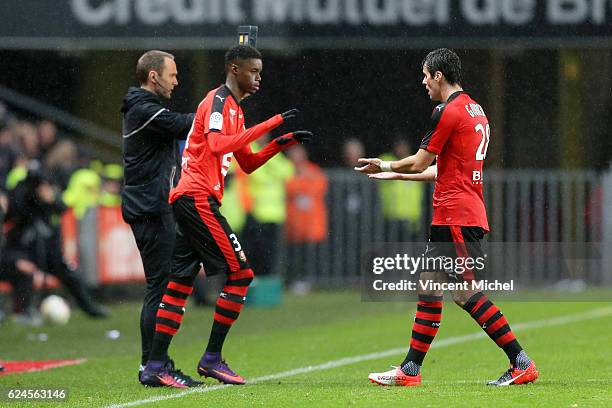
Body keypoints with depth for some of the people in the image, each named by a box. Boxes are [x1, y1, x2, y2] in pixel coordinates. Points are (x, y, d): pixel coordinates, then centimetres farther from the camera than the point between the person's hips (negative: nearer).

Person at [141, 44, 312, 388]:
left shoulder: (234, 108, 23)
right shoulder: (218, 101, -7)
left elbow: (248, 164, 27)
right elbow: (218, 144, -25)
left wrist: (282, 143, 14)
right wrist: (270, 125, -23)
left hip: (190, 200, 10)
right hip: (198, 198, -10)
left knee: (180, 283, 6)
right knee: (240, 273, -7)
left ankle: (155, 366, 3)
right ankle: (212, 358, -5)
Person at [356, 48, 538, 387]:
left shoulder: (448, 111, -12)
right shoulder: (474, 110, 17)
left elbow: (419, 163, -8)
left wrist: (385, 165, 11)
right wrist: (396, 175, 30)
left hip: (456, 217, -10)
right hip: (450, 218, 10)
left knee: (467, 294, -10)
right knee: (429, 288, 10)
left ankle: (522, 364, -9)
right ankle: (410, 370, 12)